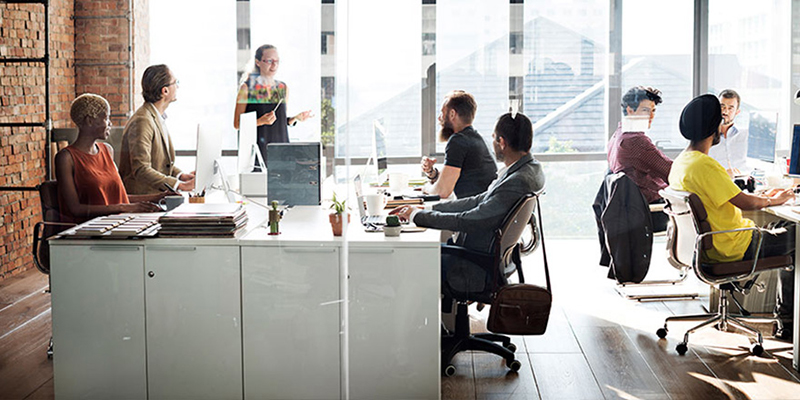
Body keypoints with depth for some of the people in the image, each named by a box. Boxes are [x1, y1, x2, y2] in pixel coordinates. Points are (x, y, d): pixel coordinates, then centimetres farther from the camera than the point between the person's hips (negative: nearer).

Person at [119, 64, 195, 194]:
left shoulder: (159, 118, 15)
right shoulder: (142, 121, -17)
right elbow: (141, 170, -24)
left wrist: (181, 175, 2)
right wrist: (180, 185, -26)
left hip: (157, 195, 9)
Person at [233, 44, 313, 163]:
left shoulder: (283, 88, 12)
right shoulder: (247, 87, -3)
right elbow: (237, 124, -4)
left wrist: (296, 118, 1)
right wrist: (261, 121, -17)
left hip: (280, 146, 4)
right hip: (257, 148, -4)